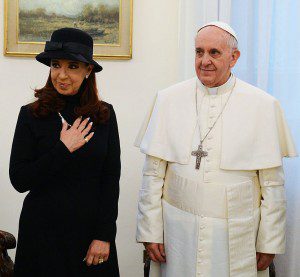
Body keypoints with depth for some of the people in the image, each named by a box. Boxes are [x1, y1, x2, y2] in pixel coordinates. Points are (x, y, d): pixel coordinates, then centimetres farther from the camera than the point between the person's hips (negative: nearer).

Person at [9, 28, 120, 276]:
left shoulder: (104, 114, 0)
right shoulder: (31, 115, -4)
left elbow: (111, 178, -1)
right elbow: (19, 180, -8)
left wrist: (104, 236, -6)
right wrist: (63, 150, -16)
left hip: (92, 228, 1)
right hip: (43, 229, -1)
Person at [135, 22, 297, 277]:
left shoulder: (264, 105, -3)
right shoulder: (168, 100, 0)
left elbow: (272, 182, -1)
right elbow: (153, 172, 1)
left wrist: (269, 243, -1)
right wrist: (150, 231, -1)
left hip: (237, 236, -1)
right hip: (178, 233, 1)